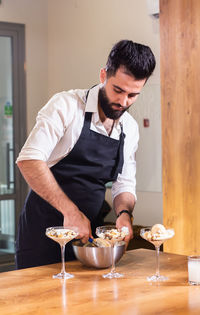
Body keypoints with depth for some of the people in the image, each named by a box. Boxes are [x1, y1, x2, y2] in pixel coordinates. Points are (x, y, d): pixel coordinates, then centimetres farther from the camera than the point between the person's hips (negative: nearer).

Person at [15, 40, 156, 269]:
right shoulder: (66, 105, -13)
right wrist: (70, 211, -26)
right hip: (42, 232, -5)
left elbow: (124, 184, 12)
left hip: (87, 233, 5)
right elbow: (29, 160, -23)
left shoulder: (130, 129, 7)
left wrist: (124, 213, -11)